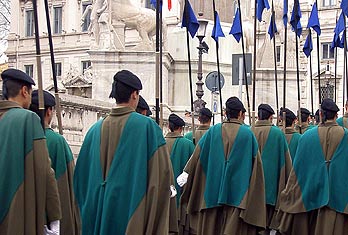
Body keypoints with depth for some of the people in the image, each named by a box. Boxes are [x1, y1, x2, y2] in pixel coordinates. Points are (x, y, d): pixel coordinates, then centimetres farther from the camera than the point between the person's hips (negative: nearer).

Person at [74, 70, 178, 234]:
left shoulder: (96, 129, 3)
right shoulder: (147, 126, -10)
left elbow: (82, 174, 8)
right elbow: (162, 171, -13)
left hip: (100, 210, 4)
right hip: (134, 212, -4)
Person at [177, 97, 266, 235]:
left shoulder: (213, 131, 2)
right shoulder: (247, 133, -3)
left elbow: (197, 155, 4)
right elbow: (255, 165, 0)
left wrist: (186, 172, 12)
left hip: (213, 190, 2)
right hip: (238, 192, -2)